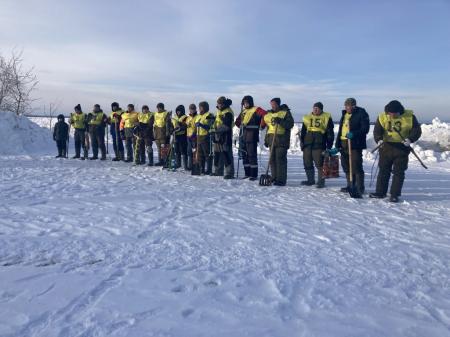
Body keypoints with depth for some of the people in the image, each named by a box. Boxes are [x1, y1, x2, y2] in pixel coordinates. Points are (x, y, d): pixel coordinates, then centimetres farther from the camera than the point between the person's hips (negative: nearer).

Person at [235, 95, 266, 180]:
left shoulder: (256, 110, -3)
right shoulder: (243, 112, 18)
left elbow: (265, 115, -16)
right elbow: (237, 122, 25)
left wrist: (260, 125, -13)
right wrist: (241, 126, 8)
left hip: (251, 136, -7)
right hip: (242, 136, 7)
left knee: (252, 155, -6)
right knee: (244, 155, 9)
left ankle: (254, 175, -2)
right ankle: (247, 173, 18)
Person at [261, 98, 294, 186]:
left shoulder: (285, 112, 0)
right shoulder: (268, 114, 18)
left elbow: (290, 124, -10)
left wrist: (280, 121, -22)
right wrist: (266, 139, 20)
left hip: (281, 140, -6)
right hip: (271, 140, 6)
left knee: (280, 160, -9)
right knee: (272, 159, 7)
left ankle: (281, 180, -5)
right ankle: (274, 178, 15)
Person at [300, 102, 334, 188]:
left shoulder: (326, 117, 3)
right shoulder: (307, 117, 15)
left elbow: (330, 133, 1)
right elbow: (303, 131, 20)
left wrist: (329, 146, -3)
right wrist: (301, 142, 10)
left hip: (319, 145, -5)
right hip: (307, 144, 5)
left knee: (319, 163, -7)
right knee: (307, 163, 8)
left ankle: (321, 181, 4)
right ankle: (310, 180, 22)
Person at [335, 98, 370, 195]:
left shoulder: (361, 114, -5)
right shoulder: (344, 114, 18)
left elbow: (365, 129, -12)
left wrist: (354, 134, -28)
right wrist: (338, 144, 16)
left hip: (355, 144, -8)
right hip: (344, 144, 8)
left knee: (356, 167, -8)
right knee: (346, 166, 12)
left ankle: (360, 188, 0)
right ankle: (350, 186, 23)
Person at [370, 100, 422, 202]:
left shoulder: (409, 117, -5)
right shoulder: (382, 117, -2)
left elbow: (417, 130, -4)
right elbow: (377, 130, -8)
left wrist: (410, 139, -23)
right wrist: (379, 139, -28)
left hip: (402, 148, -1)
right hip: (386, 147, 2)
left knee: (398, 172, 2)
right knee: (383, 170, 8)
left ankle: (394, 195, 9)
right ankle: (380, 192, 18)